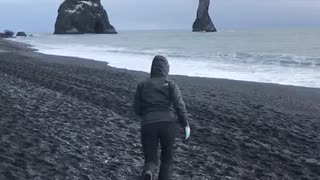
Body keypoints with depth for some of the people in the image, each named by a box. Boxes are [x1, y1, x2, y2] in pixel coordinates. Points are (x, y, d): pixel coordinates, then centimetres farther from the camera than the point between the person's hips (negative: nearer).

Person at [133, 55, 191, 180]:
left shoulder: (142, 85, 11)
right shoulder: (170, 84, 4)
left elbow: (137, 108, 11)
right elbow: (179, 105, -7)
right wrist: (185, 124, 2)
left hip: (148, 126, 1)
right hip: (168, 124, 0)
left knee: (150, 160, 8)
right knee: (167, 158, 21)